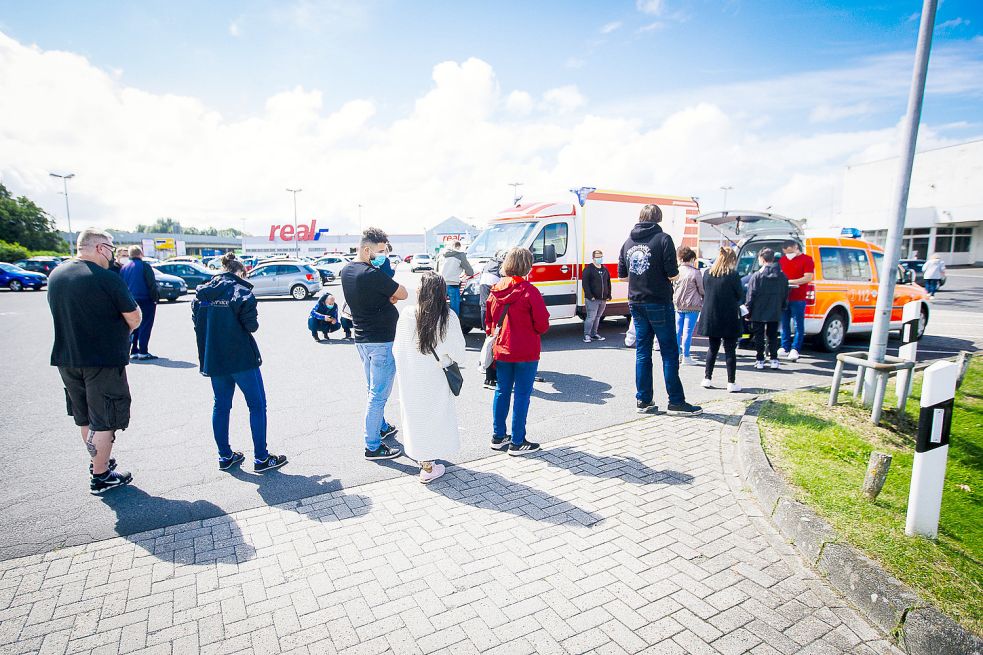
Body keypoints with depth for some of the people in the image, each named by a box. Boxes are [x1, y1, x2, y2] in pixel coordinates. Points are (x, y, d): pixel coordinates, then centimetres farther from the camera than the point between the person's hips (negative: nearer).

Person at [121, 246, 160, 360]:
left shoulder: (124, 267, 9)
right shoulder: (144, 266, -9)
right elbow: (152, 284, -13)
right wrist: (156, 298, -6)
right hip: (145, 300, -6)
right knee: (145, 326, -3)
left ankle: (133, 351, 16)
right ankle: (143, 352, -6)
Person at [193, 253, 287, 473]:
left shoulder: (202, 292, 7)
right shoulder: (241, 291, -10)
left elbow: (197, 323, 8)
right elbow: (251, 325, -15)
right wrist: (256, 321, 6)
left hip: (213, 359, 6)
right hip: (241, 358, -6)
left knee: (221, 406, 16)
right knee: (257, 405, 3)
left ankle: (225, 456, 24)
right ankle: (261, 458, 5)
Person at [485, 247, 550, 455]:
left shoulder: (495, 291, 1)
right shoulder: (529, 291, -17)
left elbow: (488, 321, 9)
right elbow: (542, 325, -14)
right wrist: (534, 330, 7)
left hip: (501, 350, 6)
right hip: (526, 352, -6)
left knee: (502, 392, 16)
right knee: (522, 395, 4)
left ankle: (498, 437, 26)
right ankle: (517, 443, 12)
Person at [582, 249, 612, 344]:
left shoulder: (605, 270, 16)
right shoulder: (588, 269, -5)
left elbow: (608, 283, 20)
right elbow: (585, 284, -11)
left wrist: (608, 295, 11)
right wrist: (590, 296, -17)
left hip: (603, 299, 7)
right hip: (592, 299, -7)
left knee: (597, 317, 13)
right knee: (591, 317, -9)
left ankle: (594, 334, 21)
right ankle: (587, 335, -3)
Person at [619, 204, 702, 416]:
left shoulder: (628, 242, 8)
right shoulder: (663, 239, -9)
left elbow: (622, 274, 12)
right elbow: (672, 274, -13)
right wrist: (675, 274, 7)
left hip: (636, 303, 5)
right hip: (659, 303, -5)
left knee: (642, 352, 10)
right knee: (669, 353, 2)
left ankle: (643, 400, 13)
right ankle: (676, 402, 6)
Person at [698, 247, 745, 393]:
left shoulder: (707, 273, 0)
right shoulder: (733, 274, -13)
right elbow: (740, 295, -5)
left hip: (710, 317, 4)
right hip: (729, 318, -4)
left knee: (713, 348, 16)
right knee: (730, 350, 4)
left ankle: (707, 378, 18)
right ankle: (731, 382, 7)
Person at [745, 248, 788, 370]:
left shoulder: (757, 276, -11)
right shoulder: (782, 276, 3)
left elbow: (751, 295, -10)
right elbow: (785, 295, 9)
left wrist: (749, 311, -3)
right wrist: (782, 309, 18)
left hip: (758, 313, -4)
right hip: (775, 313, 4)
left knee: (759, 336, 5)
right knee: (773, 336, 13)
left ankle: (760, 360, 7)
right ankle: (774, 359, 12)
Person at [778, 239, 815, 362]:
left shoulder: (806, 260, -1)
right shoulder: (783, 260, 14)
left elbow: (808, 278, -10)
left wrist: (790, 281, -17)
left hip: (798, 298, -5)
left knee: (798, 325, -3)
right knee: (784, 324, 8)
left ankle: (795, 350, -1)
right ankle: (785, 348, 15)